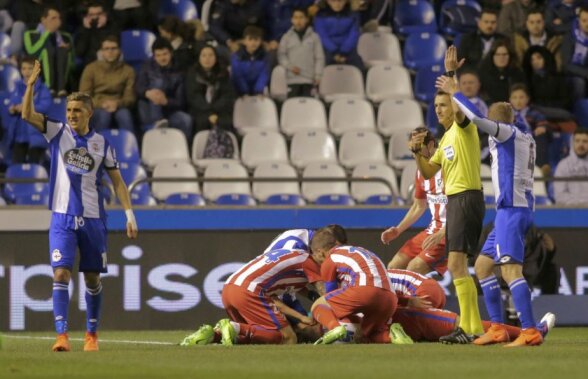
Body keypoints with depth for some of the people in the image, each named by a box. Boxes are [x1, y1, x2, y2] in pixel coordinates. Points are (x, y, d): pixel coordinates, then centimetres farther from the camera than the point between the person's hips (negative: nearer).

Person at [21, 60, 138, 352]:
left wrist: (130, 214, 1)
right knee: (60, 274, -14)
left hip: (93, 218, 2)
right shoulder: (57, 133, 2)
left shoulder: (101, 143, 5)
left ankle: (91, 334, 23)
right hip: (63, 218, -2)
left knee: (92, 278, 9)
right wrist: (31, 84, -25)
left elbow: (117, 181, 9)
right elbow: (27, 114, -11)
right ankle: (62, 335, -18)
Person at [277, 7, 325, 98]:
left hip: (309, 79, 0)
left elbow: (319, 57, 4)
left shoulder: (314, 37, 4)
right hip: (293, 79, 0)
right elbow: (281, 55, 6)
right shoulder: (287, 37, 6)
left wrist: (318, 75, -2)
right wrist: (290, 66, -9)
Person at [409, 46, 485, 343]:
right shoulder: (446, 137, 20)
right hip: (454, 199, 10)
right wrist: (418, 153, 3)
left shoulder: (465, 128, -6)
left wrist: (451, 75, -27)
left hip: (467, 198, -10)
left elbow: (458, 109, -28)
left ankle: (467, 327, -19)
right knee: (457, 267, 10)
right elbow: (428, 172, 20)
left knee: (456, 265, -16)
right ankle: (476, 326, 14)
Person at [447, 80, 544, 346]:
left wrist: (454, 93, -10)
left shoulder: (507, 132, -6)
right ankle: (497, 328, 13)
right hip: (515, 208, 10)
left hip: (512, 209, -10)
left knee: (510, 269, -18)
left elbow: (476, 119, -21)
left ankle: (530, 331, -27)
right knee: (483, 264, 15)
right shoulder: (525, 136, 19)